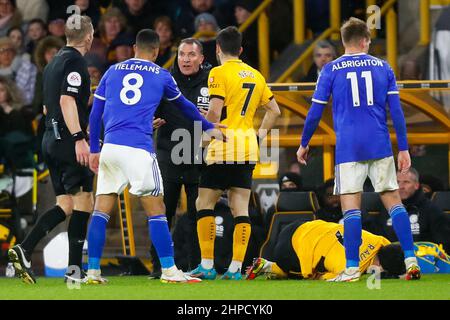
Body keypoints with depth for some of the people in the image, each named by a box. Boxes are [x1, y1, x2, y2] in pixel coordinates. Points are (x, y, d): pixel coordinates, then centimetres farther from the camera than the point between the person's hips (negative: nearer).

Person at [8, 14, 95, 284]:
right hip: (68, 140, -9)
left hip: (51, 138, 9)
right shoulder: (75, 62, -10)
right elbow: (67, 101, -21)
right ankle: (75, 269, -8)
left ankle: (24, 249, -7)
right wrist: (79, 138, -27)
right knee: (83, 201, -5)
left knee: (66, 205, 8)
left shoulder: (54, 62, 18)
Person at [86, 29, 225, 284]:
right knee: (156, 211, 1)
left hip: (110, 148, 3)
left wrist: (94, 150, 19)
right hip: (138, 149, -3)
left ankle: (93, 271, 4)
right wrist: (209, 127, 40)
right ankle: (169, 271, 0)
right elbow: (185, 107, 25)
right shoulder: (161, 76, 11)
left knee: (102, 210, 7)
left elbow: (96, 114, 14)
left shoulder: (112, 72, 16)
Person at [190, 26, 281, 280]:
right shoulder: (256, 75, 14)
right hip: (248, 149, 6)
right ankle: (236, 267, 0)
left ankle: (207, 265, -3)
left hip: (223, 148, -6)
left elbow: (215, 112, -15)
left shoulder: (219, 73, -7)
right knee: (241, 208, 4)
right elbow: (274, 111, 18)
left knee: (205, 204, 2)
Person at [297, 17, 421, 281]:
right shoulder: (382, 67, 8)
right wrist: (404, 149, 9)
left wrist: (304, 144, 17)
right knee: (394, 201, 7)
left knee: (351, 208, -3)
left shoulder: (331, 70, 3)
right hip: (380, 147, 2)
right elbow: (396, 111, 5)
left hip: (348, 148, -2)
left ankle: (352, 269, -8)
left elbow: (315, 113, 3)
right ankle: (411, 260, 0)